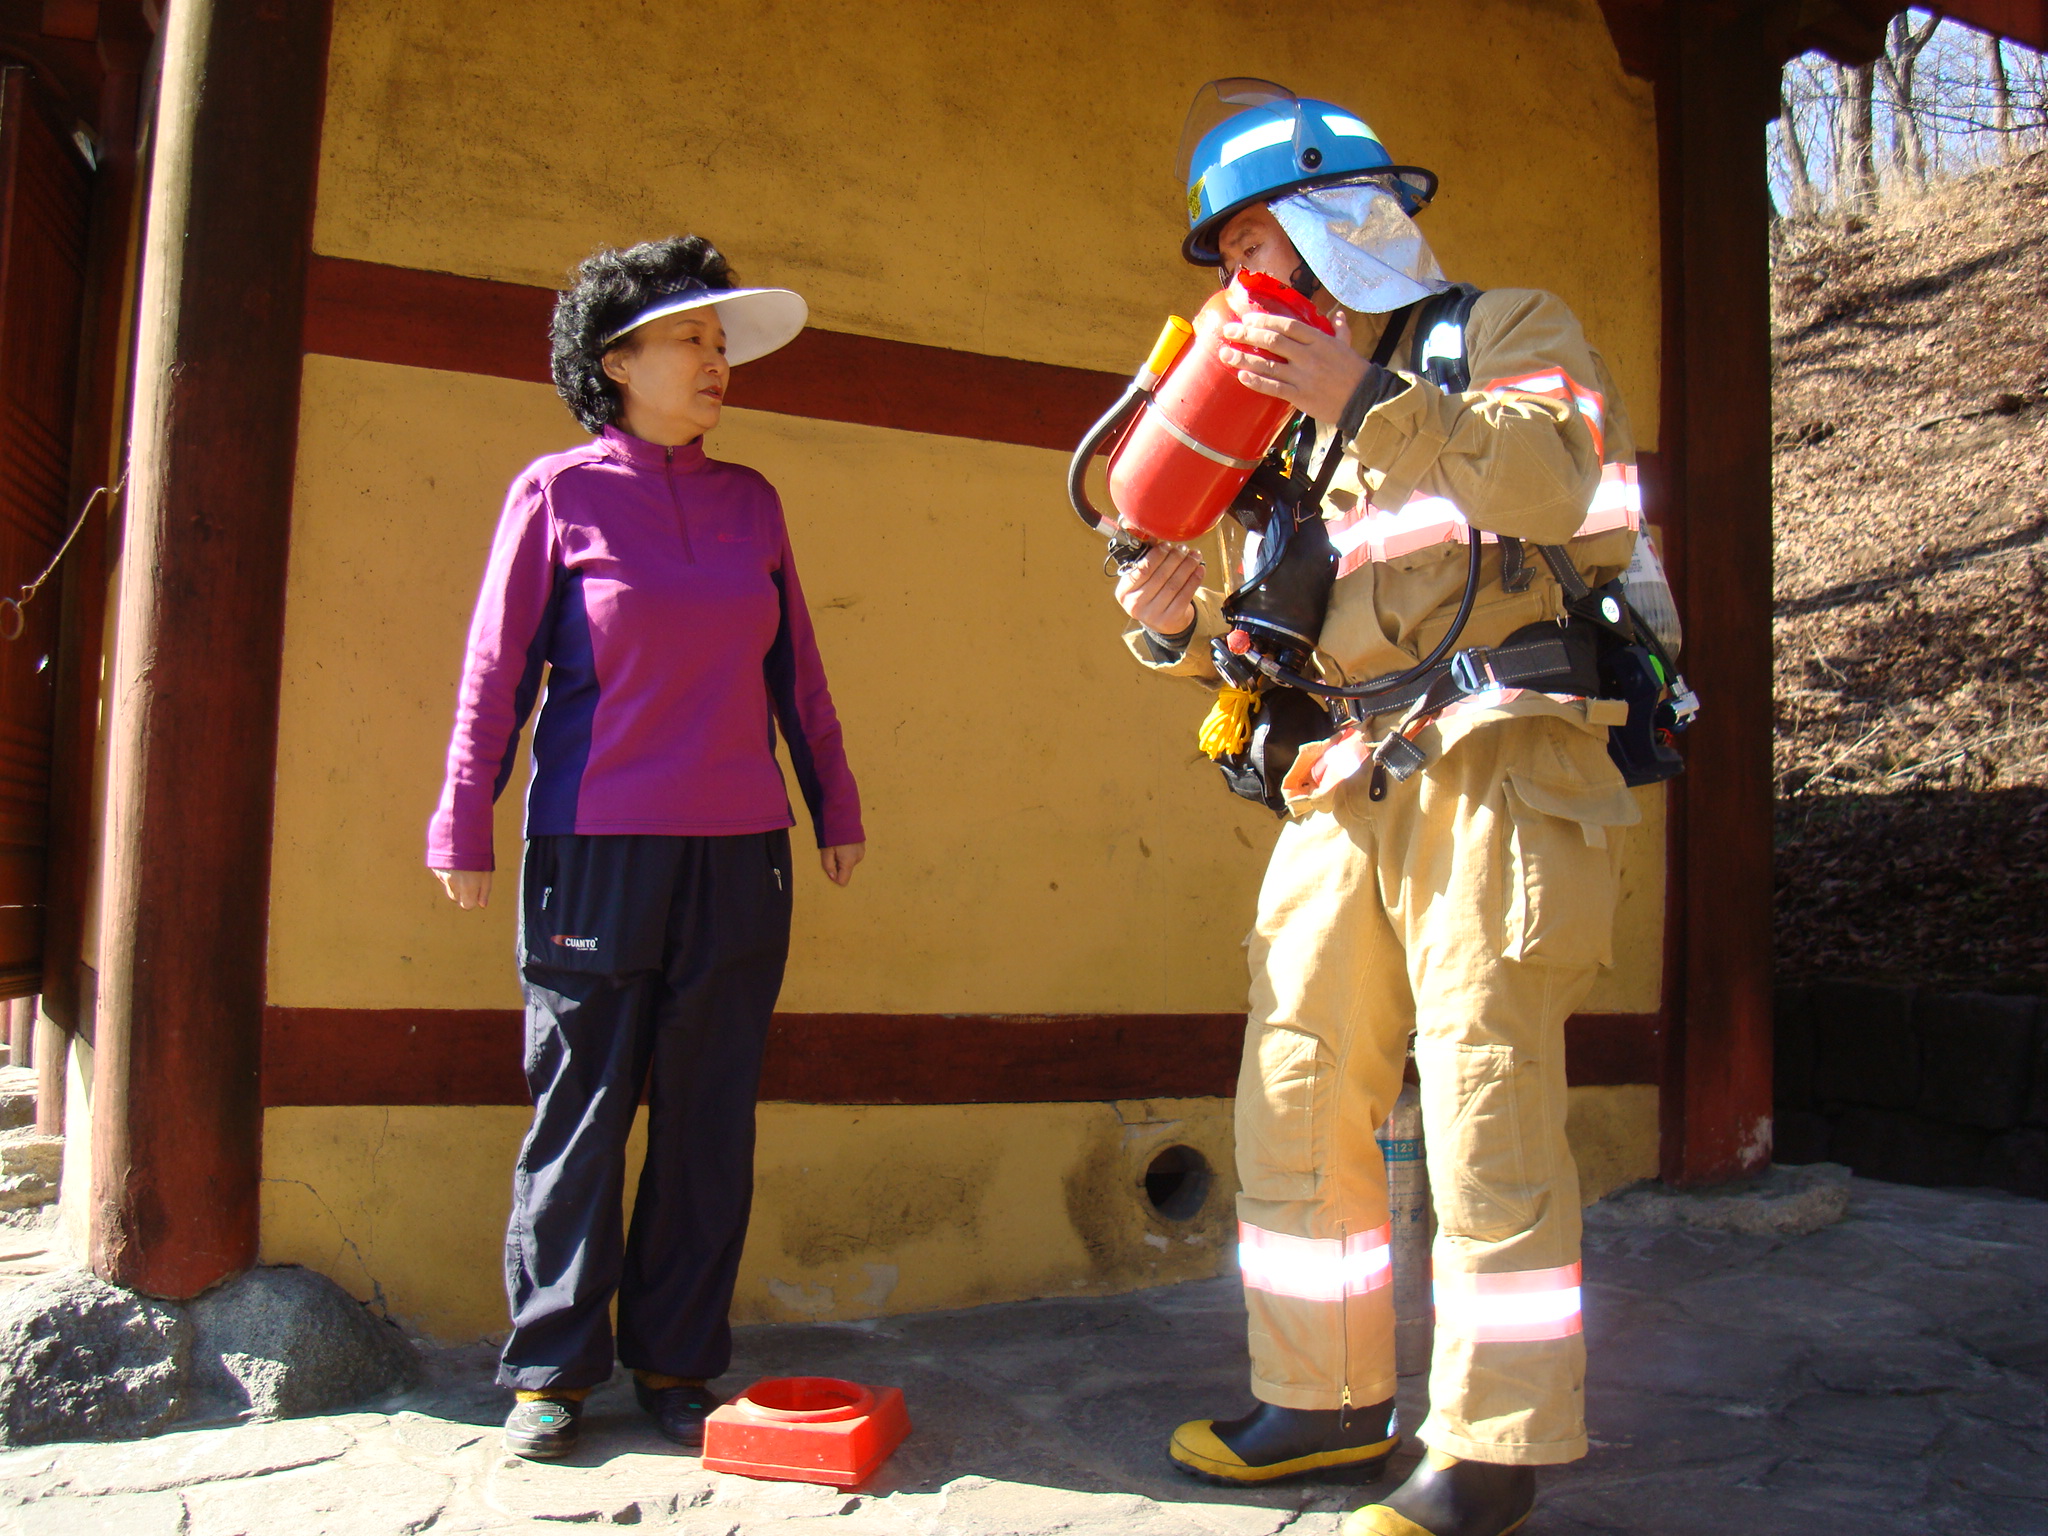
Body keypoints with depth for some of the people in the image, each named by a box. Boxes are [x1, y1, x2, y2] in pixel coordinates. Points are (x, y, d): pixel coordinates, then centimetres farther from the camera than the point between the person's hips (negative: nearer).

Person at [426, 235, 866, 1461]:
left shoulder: (751, 502, 12)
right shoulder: (559, 493, 2)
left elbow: (797, 674, 16)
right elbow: (497, 671, 1)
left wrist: (836, 806, 16)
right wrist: (465, 828, 0)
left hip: (740, 855, 4)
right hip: (597, 852, -3)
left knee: (708, 1119, 7)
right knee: (579, 1114, 4)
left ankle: (678, 1364, 20)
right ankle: (552, 1368, 18)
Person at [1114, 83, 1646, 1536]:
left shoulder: (1506, 327, 7)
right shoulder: (1297, 416, 25)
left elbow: (1558, 477, -15)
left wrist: (1367, 403, -22)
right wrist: (1183, 625, -1)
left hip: (1496, 771, -7)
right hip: (1347, 788, 7)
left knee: (1486, 1115, -5)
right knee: (1294, 1104, 7)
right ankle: (1332, 1401, 21)